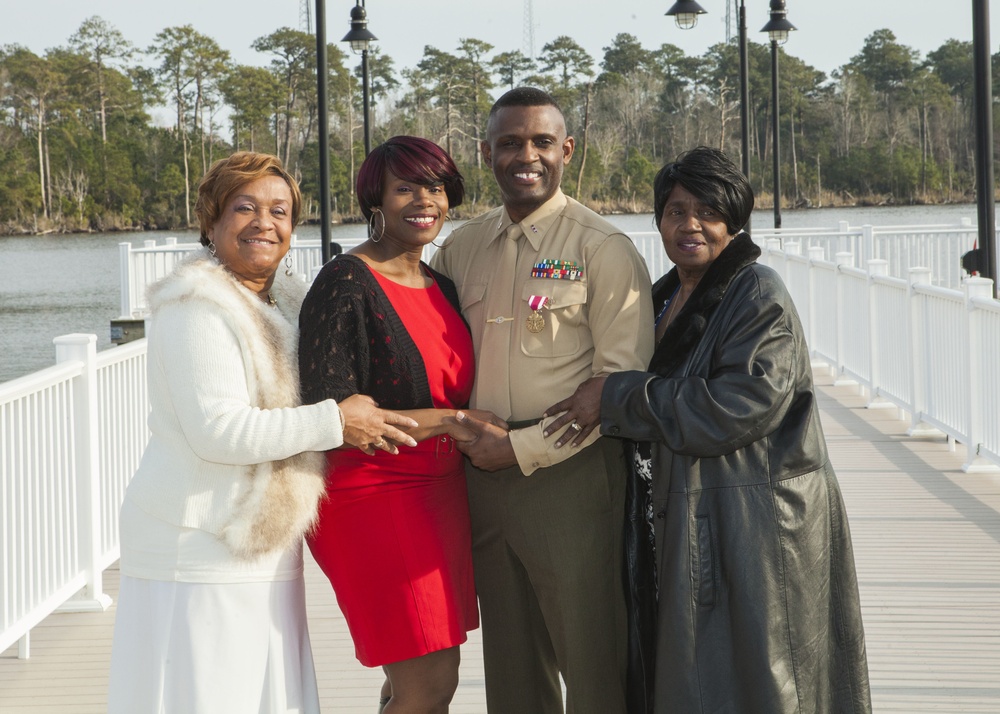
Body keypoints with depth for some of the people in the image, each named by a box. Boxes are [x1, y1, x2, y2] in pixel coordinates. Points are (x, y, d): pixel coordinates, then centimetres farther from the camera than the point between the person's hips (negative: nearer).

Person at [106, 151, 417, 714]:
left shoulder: (286, 303, 16)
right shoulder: (196, 307, -13)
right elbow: (218, 430, -22)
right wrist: (335, 422, -16)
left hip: (263, 555, 9)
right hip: (198, 556, -9)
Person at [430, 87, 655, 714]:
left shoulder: (604, 250, -6)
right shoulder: (459, 249, 11)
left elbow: (621, 381, -11)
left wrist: (522, 448, -13)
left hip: (568, 474, -5)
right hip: (482, 474, 5)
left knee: (592, 663, -1)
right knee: (511, 662, 14)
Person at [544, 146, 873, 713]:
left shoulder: (759, 295, -12)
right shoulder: (668, 297, 13)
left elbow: (742, 404, -24)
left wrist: (616, 398, -18)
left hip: (756, 522, -8)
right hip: (691, 520, 8)